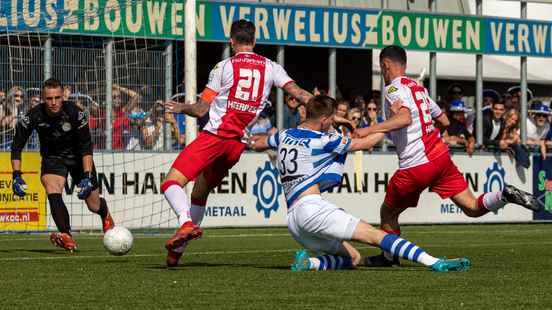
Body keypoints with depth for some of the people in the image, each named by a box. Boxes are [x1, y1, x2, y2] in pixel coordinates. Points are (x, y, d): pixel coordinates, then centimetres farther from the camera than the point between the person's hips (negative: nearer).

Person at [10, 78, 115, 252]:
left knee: (94, 206, 8)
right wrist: (17, 176, -22)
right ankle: (66, 237, -37)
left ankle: (105, 213, 46)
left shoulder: (75, 114, -27)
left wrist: (87, 177, -31)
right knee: (52, 190, -31)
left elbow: (86, 147, -23)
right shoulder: (34, 117, -23)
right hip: (52, 158, 0)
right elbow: (17, 146, -14)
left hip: (77, 157, 0)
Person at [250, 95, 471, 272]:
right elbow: (364, 143, 3)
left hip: (293, 221, 8)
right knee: (376, 235, -15)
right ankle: (435, 263, -27)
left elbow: (256, 144, 35)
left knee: (353, 257, 12)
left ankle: (309, 263, -10)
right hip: (310, 207, -8)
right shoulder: (320, 140, -3)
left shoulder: (284, 135, 16)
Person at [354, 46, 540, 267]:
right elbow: (444, 120, 23)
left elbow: (405, 118, -26)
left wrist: (370, 130, -30)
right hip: (441, 155, 7)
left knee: (388, 214, 14)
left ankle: (389, 257, 24)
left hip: (415, 166, -7)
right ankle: (505, 196, -22)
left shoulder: (394, 88, -7)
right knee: (473, 208, 1)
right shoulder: (419, 88, 18)